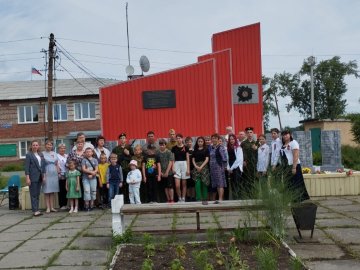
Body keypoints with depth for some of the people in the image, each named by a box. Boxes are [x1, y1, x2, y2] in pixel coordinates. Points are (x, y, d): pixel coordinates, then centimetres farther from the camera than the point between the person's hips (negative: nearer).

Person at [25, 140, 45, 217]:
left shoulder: (41, 154, 12)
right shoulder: (29, 154, -5)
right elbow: (26, 167, -8)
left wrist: (43, 176, 9)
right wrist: (27, 178, -14)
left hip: (40, 177, 6)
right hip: (33, 177, -6)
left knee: (37, 194, 10)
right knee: (33, 194, -3)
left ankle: (36, 209, 15)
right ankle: (35, 210, -2)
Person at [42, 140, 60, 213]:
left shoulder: (54, 153, 13)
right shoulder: (42, 154, -1)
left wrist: (58, 172, 10)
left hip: (54, 174, 4)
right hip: (47, 174, -4)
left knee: (53, 191, 6)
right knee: (47, 192, -1)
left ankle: (52, 207, 11)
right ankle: (48, 207, 3)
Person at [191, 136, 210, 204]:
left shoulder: (206, 149, 6)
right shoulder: (195, 150, 14)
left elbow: (207, 159, -2)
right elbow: (193, 159, 11)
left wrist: (201, 167, -12)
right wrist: (196, 166, -7)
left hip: (204, 166, -2)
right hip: (196, 167, 2)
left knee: (204, 183, -2)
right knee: (197, 183, -12)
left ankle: (204, 199, 6)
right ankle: (199, 198, -13)